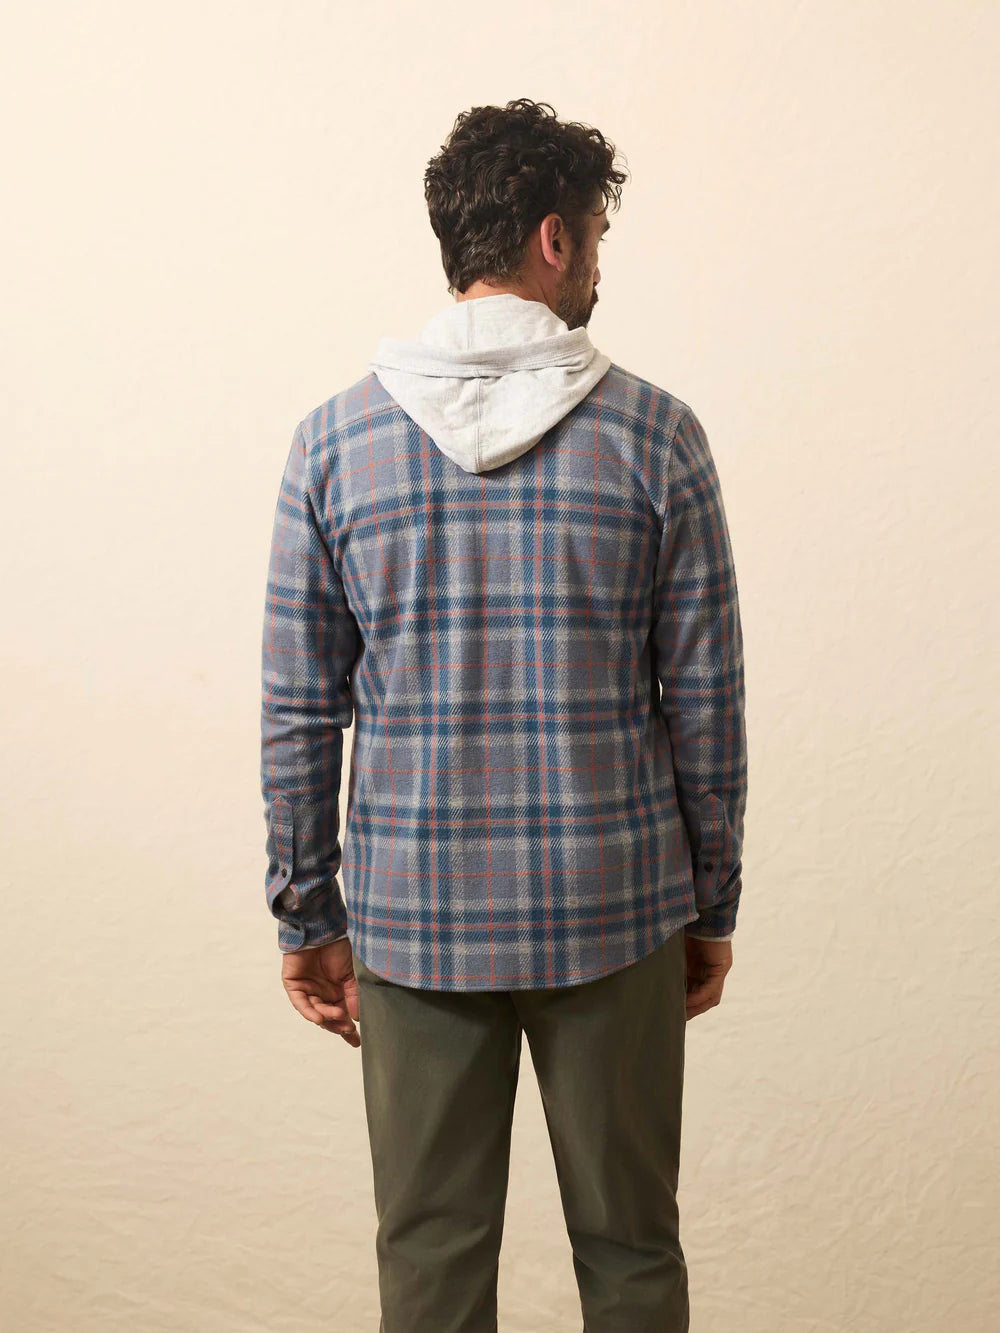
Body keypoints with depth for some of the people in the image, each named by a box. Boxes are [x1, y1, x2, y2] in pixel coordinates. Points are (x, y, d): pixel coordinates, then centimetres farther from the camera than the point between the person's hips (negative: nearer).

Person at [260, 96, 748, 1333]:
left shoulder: (334, 437, -3)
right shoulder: (655, 433, -6)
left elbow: (299, 712, -2)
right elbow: (704, 701, -4)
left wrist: (308, 916, 8)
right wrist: (713, 904, 8)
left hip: (414, 917, 1)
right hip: (615, 909, 0)